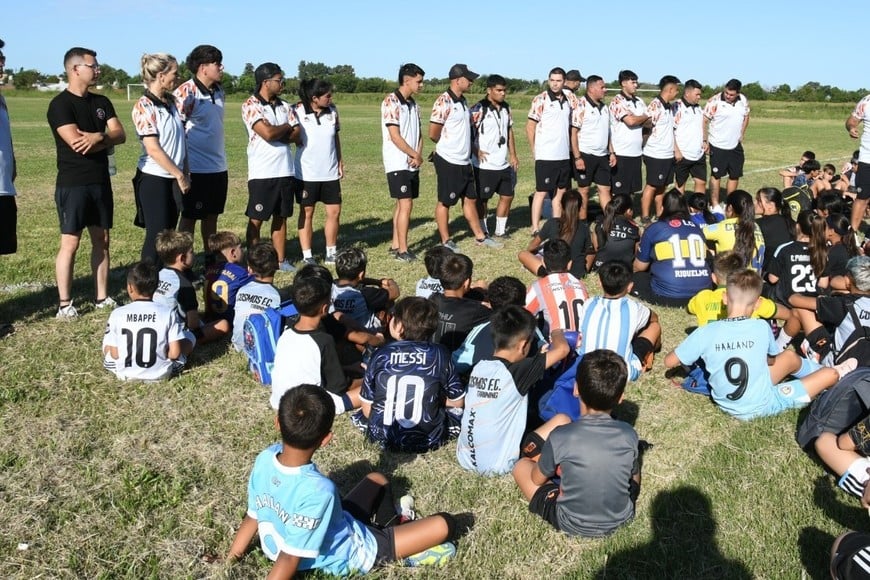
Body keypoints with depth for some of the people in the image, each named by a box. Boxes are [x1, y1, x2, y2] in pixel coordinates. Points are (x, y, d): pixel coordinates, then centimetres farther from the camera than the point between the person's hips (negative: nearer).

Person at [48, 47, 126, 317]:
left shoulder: (101, 102, 12)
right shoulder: (60, 104, -9)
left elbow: (120, 134, 2)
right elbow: (76, 142, -19)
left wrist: (98, 136, -17)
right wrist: (106, 140, -5)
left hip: (101, 182, 7)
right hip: (72, 184, -7)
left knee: (101, 240, 9)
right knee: (70, 243, -4)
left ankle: (102, 297, 17)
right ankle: (64, 304, 2)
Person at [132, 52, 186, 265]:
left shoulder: (171, 103, 8)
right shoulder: (144, 107, -13)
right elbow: (153, 149, -17)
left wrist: (185, 173, 4)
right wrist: (180, 176, -13)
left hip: (174, 178, 7)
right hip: (154, 178, -7)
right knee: (157, 235, -2)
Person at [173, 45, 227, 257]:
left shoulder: (219, 91, 9)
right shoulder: (185, 93, -15)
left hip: (219, 166, 7)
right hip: (196, 168, -7)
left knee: (212, 215, 15)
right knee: (189, 217, 3)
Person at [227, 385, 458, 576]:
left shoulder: (264, 459, -19)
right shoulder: (317, 490, -40)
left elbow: (253, 516, -7)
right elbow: (290, 558, -31)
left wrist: (228, 561, 7)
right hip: (346, 555, -7)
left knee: (377, 480, 25)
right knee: (445, 524, -9)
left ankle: (393, 527, 42)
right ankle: (405, 549, 17)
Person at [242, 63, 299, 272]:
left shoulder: (285, 106, 12)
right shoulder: (250, 105, -8)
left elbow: (296, 135, 3)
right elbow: (267, 133, -20)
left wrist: (276, 134, -13)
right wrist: (286, 127, -2)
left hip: (285, 170, 6)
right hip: (262, 173, -6)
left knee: (281, 217, 11)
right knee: (256, 220, 2)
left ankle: (281, 259, 19)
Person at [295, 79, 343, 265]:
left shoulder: (332, 111, 3)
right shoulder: (298, 112, -10)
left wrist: (340, 160, 12)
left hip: (330, 172, 4)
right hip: (307, 172, -4)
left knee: (334, 212, 5)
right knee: (306, 213, 5)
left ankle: (331, 252, 19)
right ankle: (307, 256, 12)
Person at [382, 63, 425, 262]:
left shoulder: (413, 104, 13)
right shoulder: (391, 102, -12)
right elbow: (395, 136, -17)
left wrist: (418, 156, -3)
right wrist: (416, 156, -9)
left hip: (412, 164, 8)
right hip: (398, 163, -8)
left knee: (402, 204, 11)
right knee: (406, 205, -9)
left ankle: (395, 245, 18)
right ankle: (402, 250, -4)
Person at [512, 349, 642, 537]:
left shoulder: (560, 437, -24)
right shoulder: (629, 435, -15)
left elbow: (537, 479, -5)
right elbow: (635, 480, 3)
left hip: (572, 525, -3)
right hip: (621, 519, 3)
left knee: (521, 466, 12)